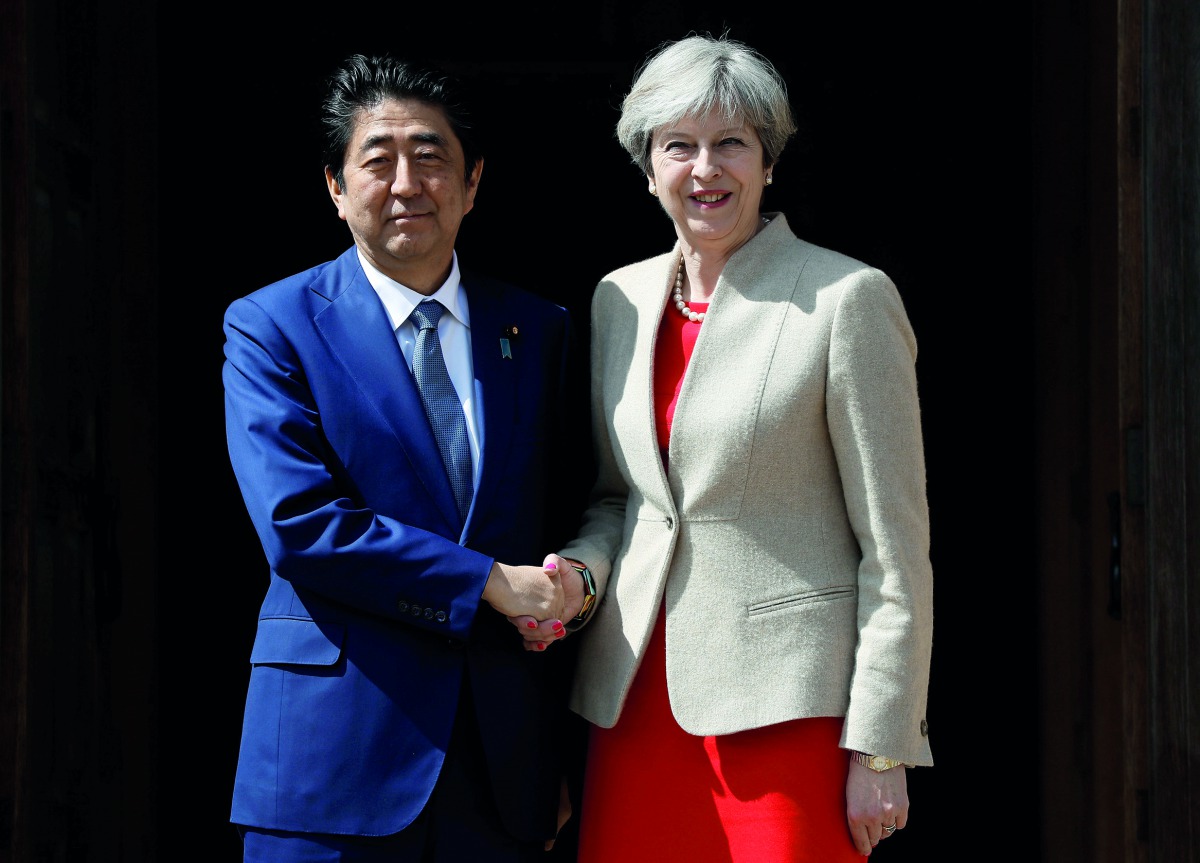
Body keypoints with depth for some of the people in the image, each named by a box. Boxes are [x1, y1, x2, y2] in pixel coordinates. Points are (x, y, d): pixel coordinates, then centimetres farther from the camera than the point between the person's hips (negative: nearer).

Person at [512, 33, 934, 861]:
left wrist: (879, 749, -11)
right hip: (639, 693, 5)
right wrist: (578, 574, 0)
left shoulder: (848, 299, -6)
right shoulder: (620, 299, 11)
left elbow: (896, 548, -8)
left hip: (788, 697, -5)